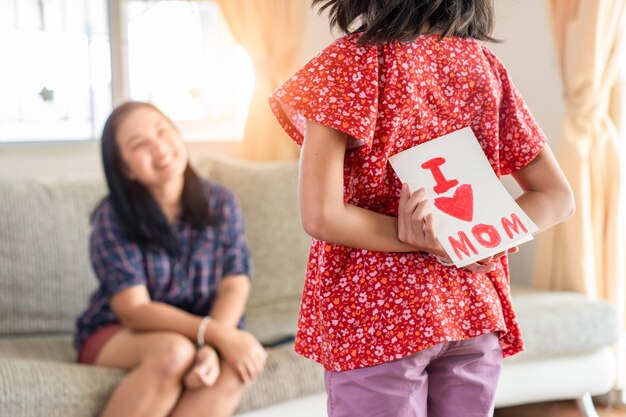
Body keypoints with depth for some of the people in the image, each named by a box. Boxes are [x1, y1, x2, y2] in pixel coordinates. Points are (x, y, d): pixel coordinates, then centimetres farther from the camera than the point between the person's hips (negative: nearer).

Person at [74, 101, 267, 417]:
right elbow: (134, 309, -20)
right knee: (174, 352, -35)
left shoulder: (220, 204, -5)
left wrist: (212, 347, -30)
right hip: (116, 335, -3)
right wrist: (219, 335, -31)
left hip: (201, 330, 3)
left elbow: (234, 286, -10)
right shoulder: (113, 217, -14)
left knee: (236, 364, -30)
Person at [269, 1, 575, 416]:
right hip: (473, 314, 5)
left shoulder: (355, 59, -11)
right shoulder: (482, 63, 4)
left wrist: (437, 245, -11)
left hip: (374, 314, -5)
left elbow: (321, 215, -19)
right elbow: (557, 197, 6)